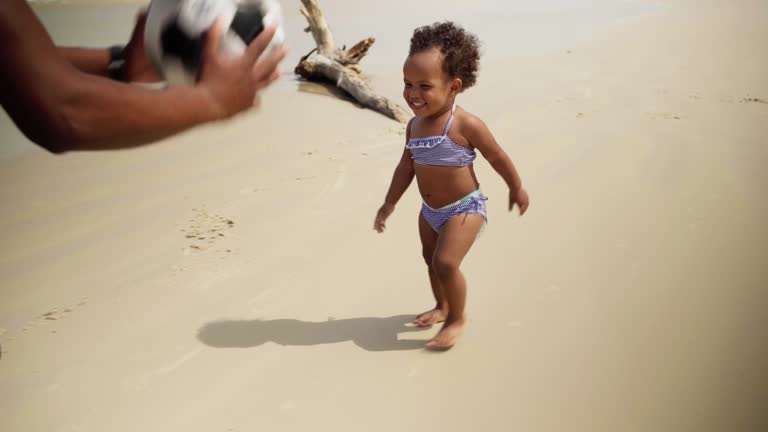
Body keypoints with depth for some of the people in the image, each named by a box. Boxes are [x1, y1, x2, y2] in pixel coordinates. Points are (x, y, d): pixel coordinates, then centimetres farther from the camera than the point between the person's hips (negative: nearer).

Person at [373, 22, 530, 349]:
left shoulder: (465, 124, -24)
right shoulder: (415, 125, -4)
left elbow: (497, 156, -11)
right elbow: (406, 166, 8)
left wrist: (516, 188, 1)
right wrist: (390, 203, 10)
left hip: (464, 208, -8)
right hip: (430, 211, 8)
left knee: (446, 263, -17)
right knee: (431, 259, 21)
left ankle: (457, 319, 7)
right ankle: (442, 306, 46)